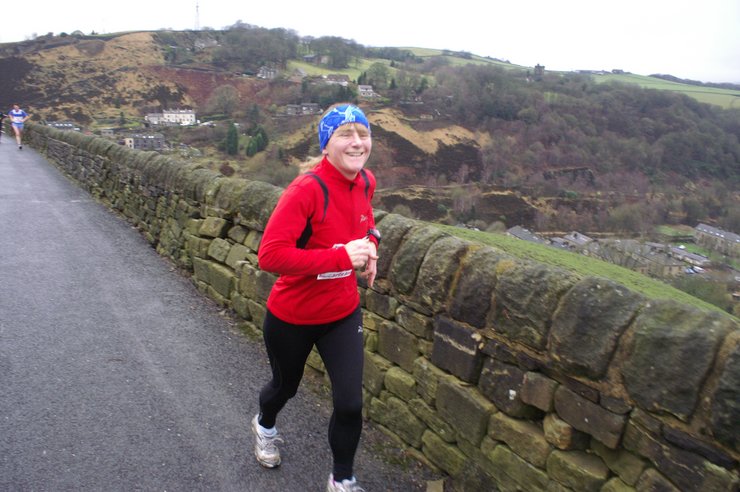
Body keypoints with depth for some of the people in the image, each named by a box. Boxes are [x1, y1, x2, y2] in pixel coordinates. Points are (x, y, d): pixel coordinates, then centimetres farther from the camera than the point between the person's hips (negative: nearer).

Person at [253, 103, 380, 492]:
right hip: (292, 317, -4)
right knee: (285, 386, 24)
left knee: (350, 404, 2)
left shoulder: (366, 182, -6)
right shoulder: (306, 190, -28)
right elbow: (270, 255, -35)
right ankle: (264, 425, 62)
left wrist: (369, 244, -5)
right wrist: (342, 256, -35)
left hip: (343, 314, 4)